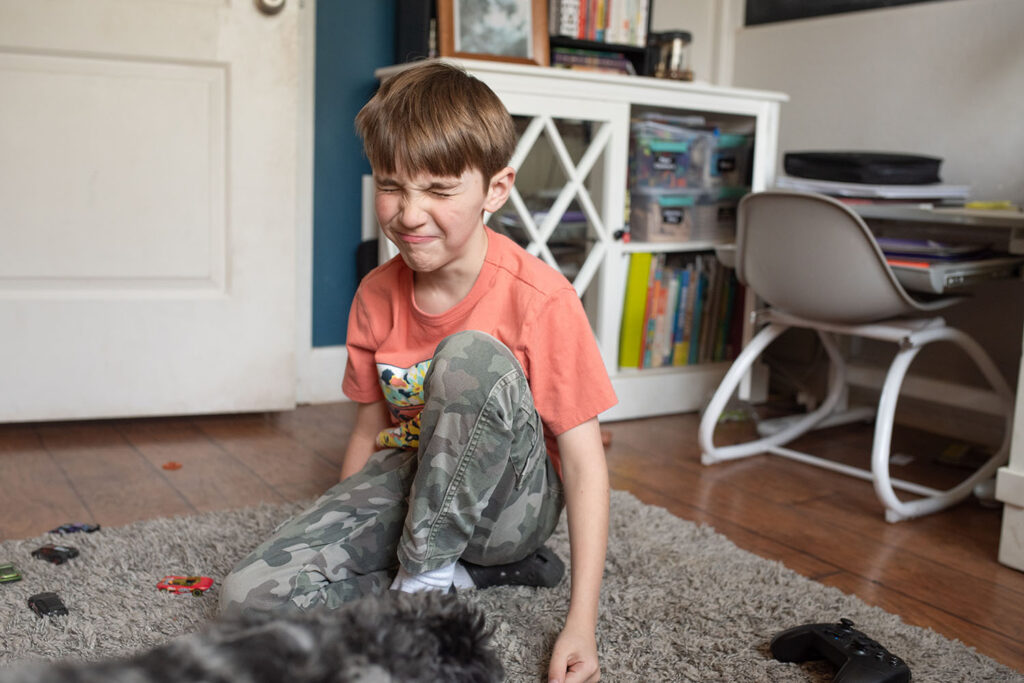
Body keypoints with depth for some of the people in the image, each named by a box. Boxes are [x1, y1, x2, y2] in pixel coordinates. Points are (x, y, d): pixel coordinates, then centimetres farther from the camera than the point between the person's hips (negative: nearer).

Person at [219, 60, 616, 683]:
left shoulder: (539, 298, -19)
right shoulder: (376, 296, -2)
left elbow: (584, 460, -18)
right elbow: (372, 428, 10)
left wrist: (581, 625, -22)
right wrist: (337, 532, 10)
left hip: (511, 499, -5)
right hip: (410, 486, 5)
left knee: (470, 356, -33)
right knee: (252, 599, -15)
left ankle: (424, 577, -16)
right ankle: (473, 571, -3)